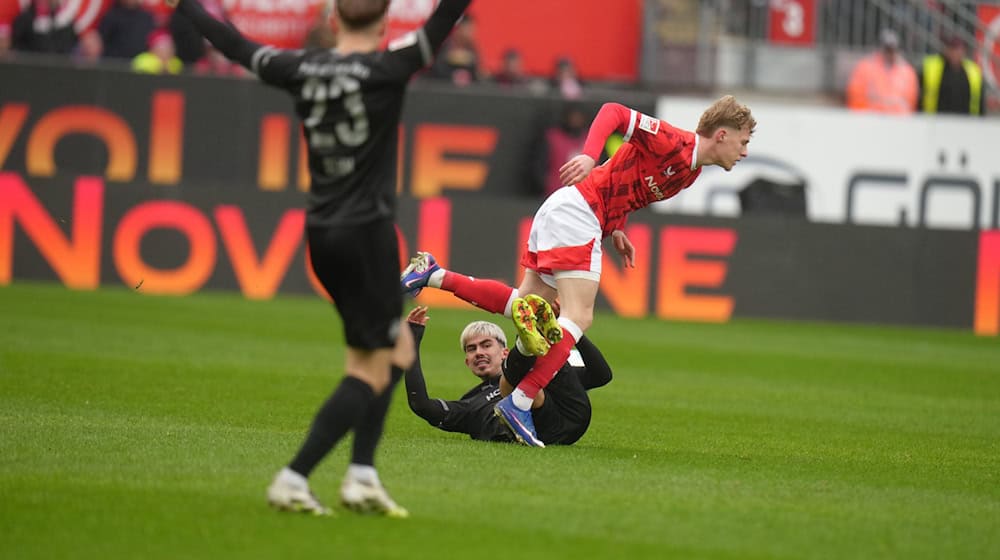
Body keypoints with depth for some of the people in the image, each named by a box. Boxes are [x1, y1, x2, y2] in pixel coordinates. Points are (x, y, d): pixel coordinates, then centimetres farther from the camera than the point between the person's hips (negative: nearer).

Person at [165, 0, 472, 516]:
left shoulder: (302, 70, 1)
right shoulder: (385, 69, -13)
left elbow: (237, 47, 13)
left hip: (321, 233, 7)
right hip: (368, 230, -7)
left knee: (393, 349, 20)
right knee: (373, 368, 0)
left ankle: (362, 474, 11)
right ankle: (293, 479, -10)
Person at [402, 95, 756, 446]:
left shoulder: (691, 172, 15)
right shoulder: (672, 143, -14)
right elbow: (613, 112, -20)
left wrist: (616, 229, 12)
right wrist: (589, 156, -33)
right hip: (577, 210, -10)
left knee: (525, 307, 14)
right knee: (578, 317, -16)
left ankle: (433, 276, 18)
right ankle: (520, 402, -22)